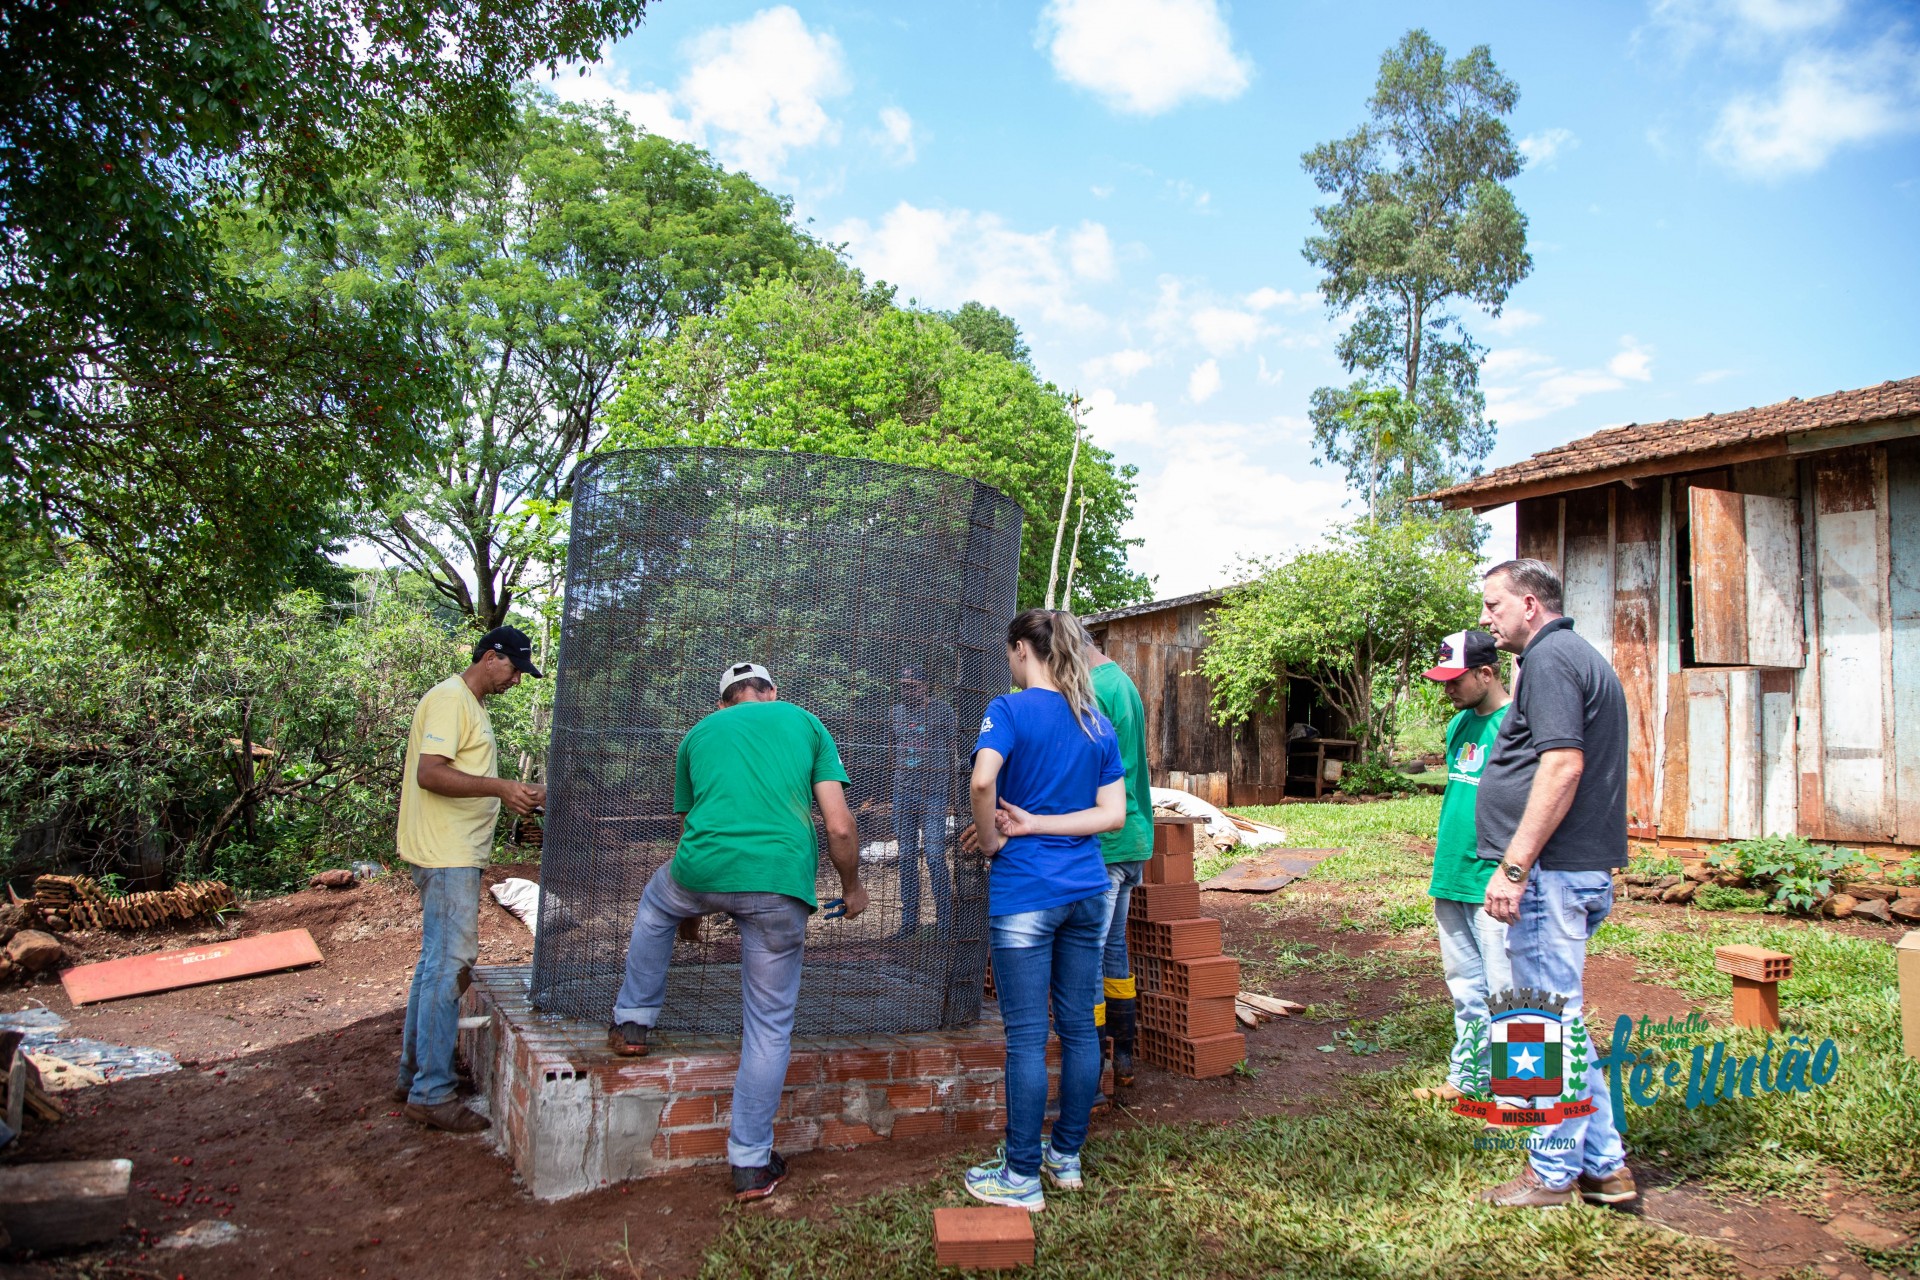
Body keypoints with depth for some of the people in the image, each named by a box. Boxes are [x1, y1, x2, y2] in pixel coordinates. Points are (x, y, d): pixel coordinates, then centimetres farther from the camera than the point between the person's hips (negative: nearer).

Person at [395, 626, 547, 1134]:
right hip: (446, 856, -11)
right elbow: (429, 773, -23)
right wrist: (500, 787, -28)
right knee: (450, 964, -8)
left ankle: (414, 1075, 26)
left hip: (457, 855, 11)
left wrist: (516, 794, 13)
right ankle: (431, 1092, -1)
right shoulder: (450, 698, -13)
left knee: (436, 963, 16)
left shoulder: (471, 705, 19)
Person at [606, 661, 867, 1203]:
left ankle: (633, 1022, 43)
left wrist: (693, 911, 47)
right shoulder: (806, 723, 16)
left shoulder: (699, 734, 23)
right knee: (770, 1025, 13)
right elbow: (840, 827, 5)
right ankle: (752, 1165, 20)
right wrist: (852, 888, 23)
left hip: (704, 871, 2)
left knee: (656, 905, 38)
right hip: (781, 882, -1)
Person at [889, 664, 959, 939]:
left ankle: (945, 922, -1)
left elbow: (953, 747, 3)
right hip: (903, 793, 5)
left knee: (935, 855, -9)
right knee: (906, 856, 6)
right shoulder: (895, 713, 11)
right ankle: (909, 921, 13)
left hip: (933, 793, -4)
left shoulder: (942, 711, -1)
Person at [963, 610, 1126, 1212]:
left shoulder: (1010, 710, -9)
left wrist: (992, 842, -11)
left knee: (1026, 1036, 1)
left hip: (1025, 892, -6)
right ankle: (1067, 1156, 26)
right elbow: (1113, 813, 3)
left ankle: (1021, 1176, 11)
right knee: (1078, 1026, 12)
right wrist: (1035, 823, -2)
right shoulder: (1099, 724, 9)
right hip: (1087, 889, 6)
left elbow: (982, 781, -27)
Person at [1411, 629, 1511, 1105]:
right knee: (1465, 987, 16)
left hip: (1492, 883, -8)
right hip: (1451, 878, 8)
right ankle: (1466, 1077, 26)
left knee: (1504, 989, -2)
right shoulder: (1460, 724, 13)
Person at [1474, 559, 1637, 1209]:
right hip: (1583, 868, 11)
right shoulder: (1581, 656, 20)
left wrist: (1514, 866, -22)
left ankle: (1553, 1173, 12)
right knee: (1559, 1020, 18)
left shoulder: (1550, 658, -13)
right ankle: (1604, 1163, 24)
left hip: (1553, 871, -11)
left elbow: (1562, 765, -23)